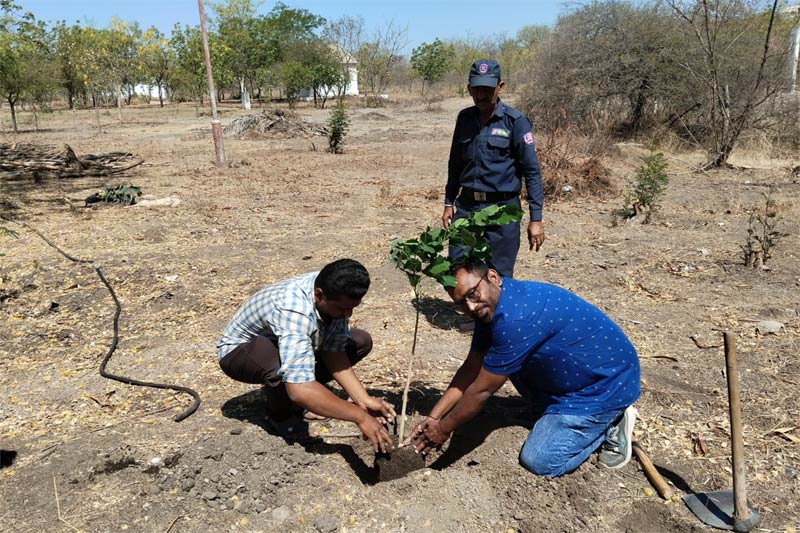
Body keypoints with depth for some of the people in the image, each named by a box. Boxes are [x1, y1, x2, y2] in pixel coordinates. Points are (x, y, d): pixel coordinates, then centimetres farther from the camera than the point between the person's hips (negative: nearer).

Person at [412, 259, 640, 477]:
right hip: (568, 374, 9)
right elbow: (471, 369, 4)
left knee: (538, 461, -11)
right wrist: (432, 418, 1)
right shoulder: (491, 307, -3)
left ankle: (610, 422, 7)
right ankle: (549, 415, 15)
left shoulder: (515, 318, -32)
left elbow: (482, 390, -22)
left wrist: (443, 429, -9)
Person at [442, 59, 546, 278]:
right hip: (466, 206, 4)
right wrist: (449, 203, 15)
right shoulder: (465, 118, 6)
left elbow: (532, 171, -8)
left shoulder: (515, 121, -8)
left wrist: (536, 218, -12)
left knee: (499, 277, 4)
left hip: (502, 208, -4)